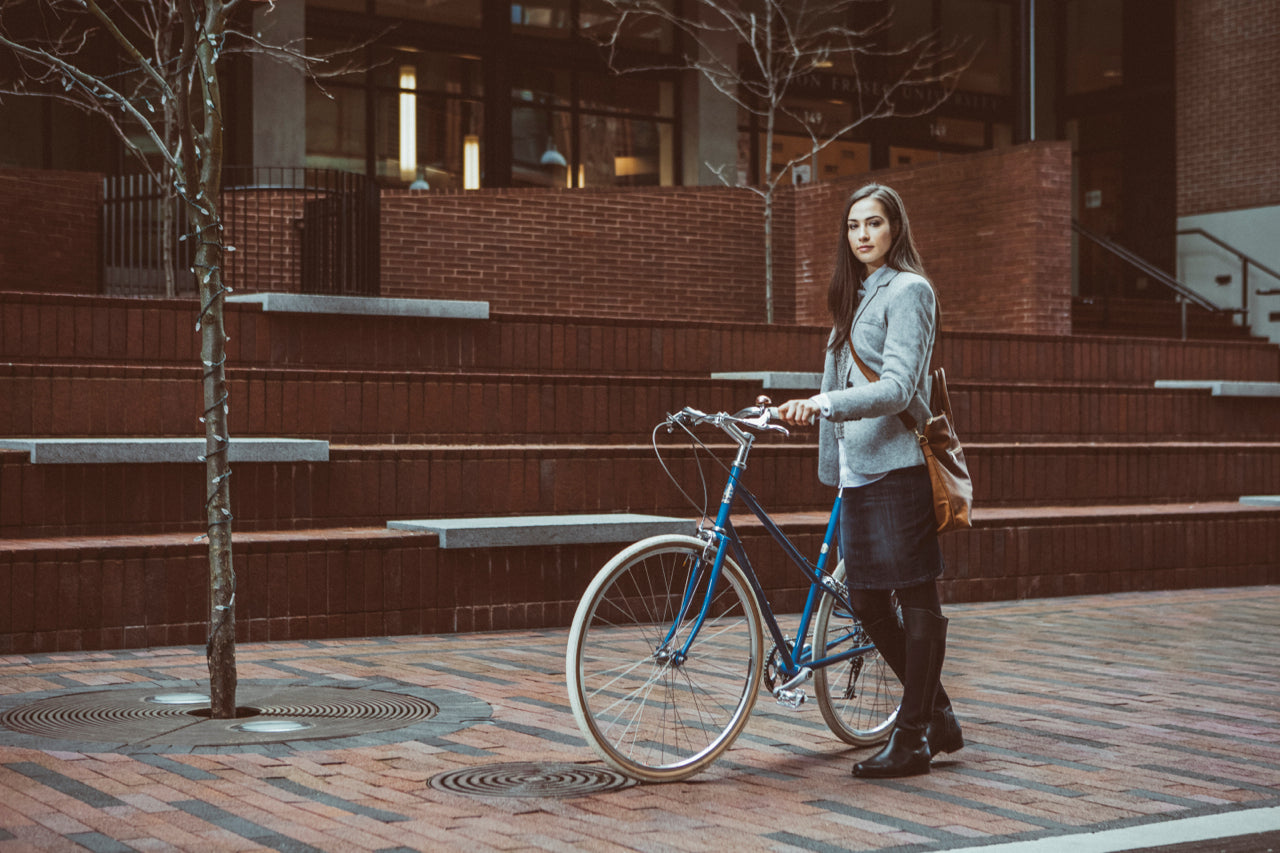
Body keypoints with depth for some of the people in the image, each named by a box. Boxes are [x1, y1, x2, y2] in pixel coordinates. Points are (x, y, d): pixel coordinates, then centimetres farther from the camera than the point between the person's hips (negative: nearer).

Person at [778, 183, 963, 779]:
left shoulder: (908, 290, -6)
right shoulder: (857, 295, 21)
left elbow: (897, 388, -18)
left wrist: (824, 404, -27)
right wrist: (805, 409, 19)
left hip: (897, 464, -9)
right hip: (858, 468, 9)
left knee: (917, 598, -2)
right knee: (867, 602, 9)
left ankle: (912, 739, 3)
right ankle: (939, 717, 23)